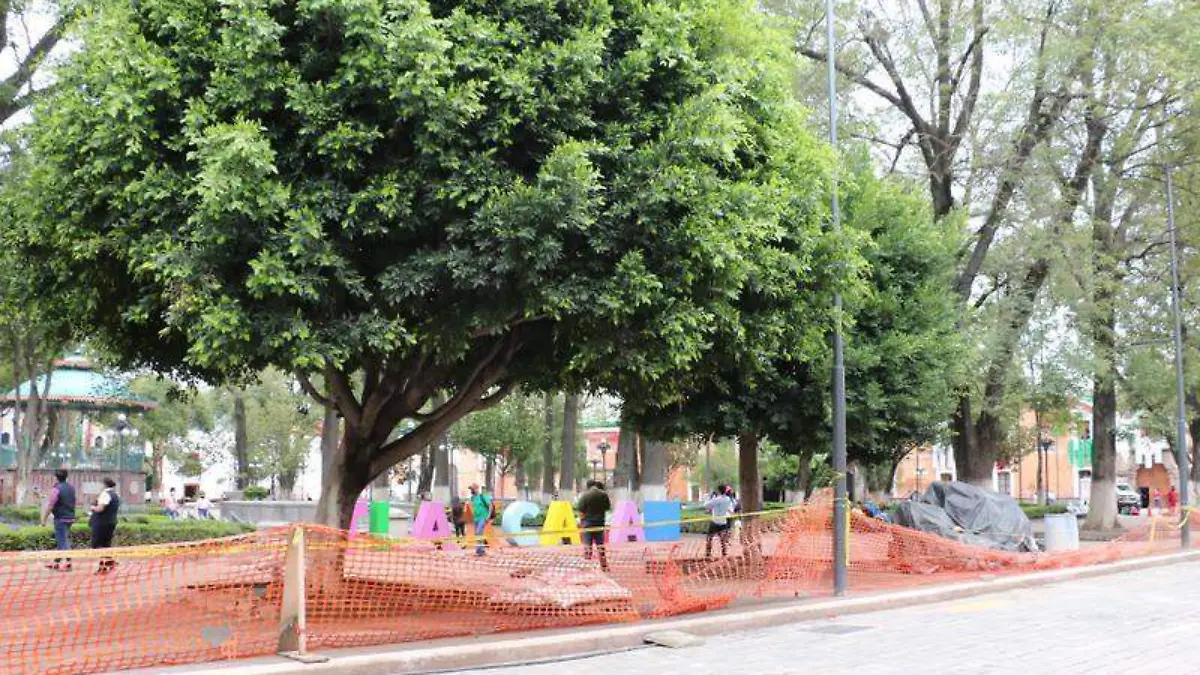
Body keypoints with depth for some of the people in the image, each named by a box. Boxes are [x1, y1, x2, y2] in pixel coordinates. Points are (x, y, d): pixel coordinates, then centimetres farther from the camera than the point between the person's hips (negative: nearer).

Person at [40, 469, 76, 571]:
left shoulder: (57, 489, -15)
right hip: (70, 517, 8)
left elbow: (50, 506, -15)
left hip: (61, 519, -8)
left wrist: (44, 519, -9)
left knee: (62, 541, -5)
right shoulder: (71, 488, 9)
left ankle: (66, 563, -10)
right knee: (60, 540, 17)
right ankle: (57, 562, 25)